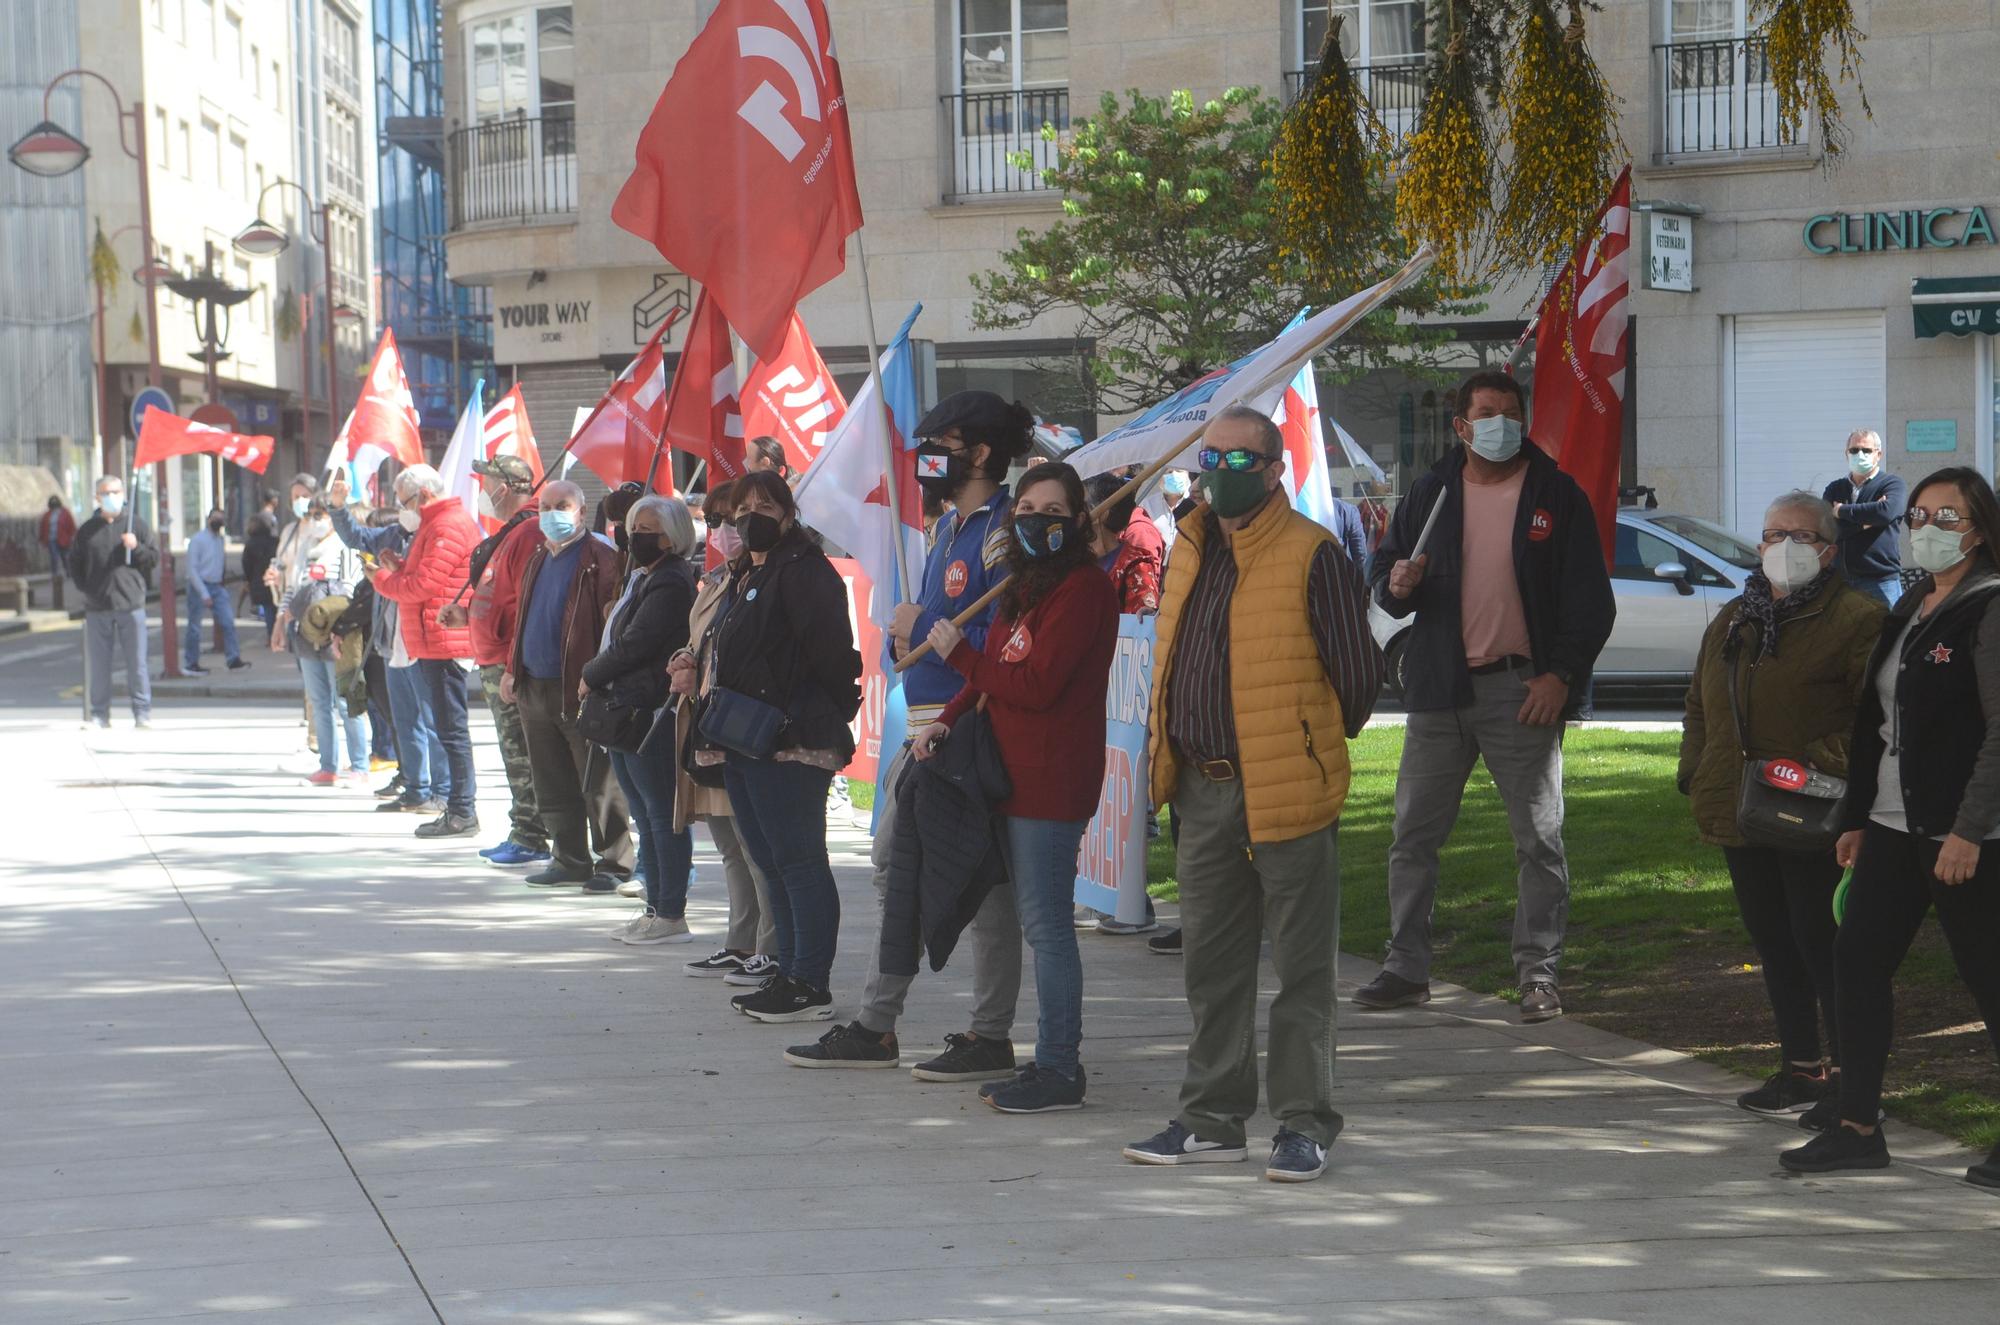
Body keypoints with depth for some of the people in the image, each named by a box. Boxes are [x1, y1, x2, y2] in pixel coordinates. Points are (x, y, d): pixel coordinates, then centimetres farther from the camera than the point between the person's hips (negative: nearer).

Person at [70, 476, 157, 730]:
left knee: (136, 661, -2)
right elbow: (75, 564, 16)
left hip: (131, 605, -1)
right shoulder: (87, 530, 10)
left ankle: (142, 711, 5)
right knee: (98, 664, 3)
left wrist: (136, 547, -12)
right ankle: (99, 713, 10)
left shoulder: (136, 525, 7)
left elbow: (155, 559, 6)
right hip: (97, 608, 2)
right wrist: (85, 589, 4)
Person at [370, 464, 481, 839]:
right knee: (448, 727, 12)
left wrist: (384, 579, -4)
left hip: (443, 642, -11)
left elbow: (424, 585, -19)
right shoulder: (435, 525, 22)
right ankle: (461, 808, 15)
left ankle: (462, 813, -9)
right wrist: (399, 568, 7)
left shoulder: (448, 528, -13)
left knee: (451, 727, -10)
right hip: (433, 643, 11)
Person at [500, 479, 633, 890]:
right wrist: (512, 668, 17)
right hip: (535, 687, 8)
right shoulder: (538, 559, 17)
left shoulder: (600, 558, -9)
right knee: (553, 785, 11)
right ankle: (569, 860, 19)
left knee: (598, 784, -2)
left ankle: (615, 864, 4)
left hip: (580, 689, -8)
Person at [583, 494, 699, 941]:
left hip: (651, 712, -11)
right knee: (647, 816, 13)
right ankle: (656, 908, 19)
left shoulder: (669, 584, -14)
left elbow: (635, 644, -18)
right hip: (626, 712, 11)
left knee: (662, 813, -6)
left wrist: (591, 676, -4)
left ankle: (671, 915, -4)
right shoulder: (643, 579, 19)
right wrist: (598, 679, 6)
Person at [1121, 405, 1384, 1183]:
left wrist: (1317, 746, 5)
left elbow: (1359, 673, -7)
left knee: (1300, 970, 0)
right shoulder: (1190, 551, 12)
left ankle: (1305, 1125, 7)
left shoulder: (1312, 557, -11)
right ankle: (1212, 1119, 21)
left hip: (1286, 794, -7)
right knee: (1211, 963, 13)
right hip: (1204, 790, 7)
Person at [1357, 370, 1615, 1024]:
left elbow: (1590, 599, 1)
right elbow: (1383, 564, 17)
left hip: (1522, 690, -3)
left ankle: (1538, 971, 7)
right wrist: (1395, 584, -7)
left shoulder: (1556, 495, 1)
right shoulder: (1431, 493, 10)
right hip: (1439, 688, 3)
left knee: (1538, 838, 0)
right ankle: (1406, 966, 12)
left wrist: (1561, 675, -9)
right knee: (1413, 833, 4)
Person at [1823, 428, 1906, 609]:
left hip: (1881, 580, -4)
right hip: (1841, 579, 4)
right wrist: (1866, 522, -11)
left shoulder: (1892, 484, 4)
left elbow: (1886, 512, -18)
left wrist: (1842, 511, -6)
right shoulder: (1835, 489, 16)